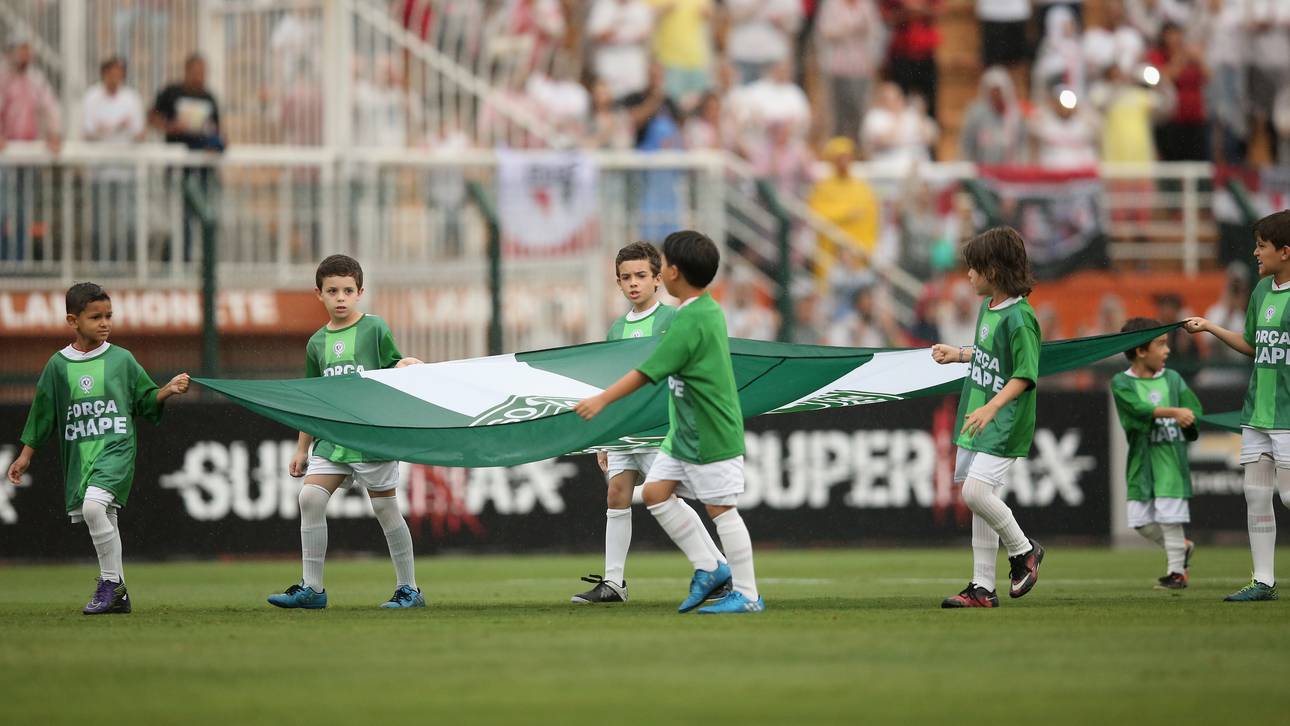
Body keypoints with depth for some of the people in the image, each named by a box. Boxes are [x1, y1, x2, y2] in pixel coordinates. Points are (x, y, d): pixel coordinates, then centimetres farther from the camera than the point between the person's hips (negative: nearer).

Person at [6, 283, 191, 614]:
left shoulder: (121, 359, 4)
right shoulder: (58, 365, 7)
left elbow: (145, 400, 12)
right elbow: (42, 413, 14)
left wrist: (169, 389, -7)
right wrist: (26, 455, 15)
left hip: (115, 448, -3)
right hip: (77, 454, 3)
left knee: (94, 505, -25)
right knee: (104, 523, 7)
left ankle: (111, 582, -13)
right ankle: (117, 595, 17)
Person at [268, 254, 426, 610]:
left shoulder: (375, 328, -1)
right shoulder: (317, 342, 12)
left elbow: (395, 369, 2)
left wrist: (406, 367, -22)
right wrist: (302, 449, 18)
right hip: (332, 435, 4)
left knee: (385, 507, 0)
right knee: (310, 497, -9)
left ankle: (408, 588, 11)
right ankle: (312, 588, -5)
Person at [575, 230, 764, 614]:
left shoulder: (690, 321, -22)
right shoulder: (709, 310, 8)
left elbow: (649, 370, -22)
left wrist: (602, 400, -19)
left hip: (711, 435, -10)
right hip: (685, 431, 10)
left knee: (720, 509, -3)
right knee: (656, 492, 8)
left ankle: (747, 594, 4)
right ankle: (709, 568, 13)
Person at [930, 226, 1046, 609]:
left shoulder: (1018, 317, -18)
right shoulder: (988, 308, 9)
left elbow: (1024, 376, -21)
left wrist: (992, 408, -29)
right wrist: (959, 354, 31)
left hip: (1005, 422, -9)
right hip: (978, 419, 9)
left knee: (976, 491, -19)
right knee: (978, 498, 8)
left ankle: (1024, 551, 4)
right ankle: (982, 588, 12)